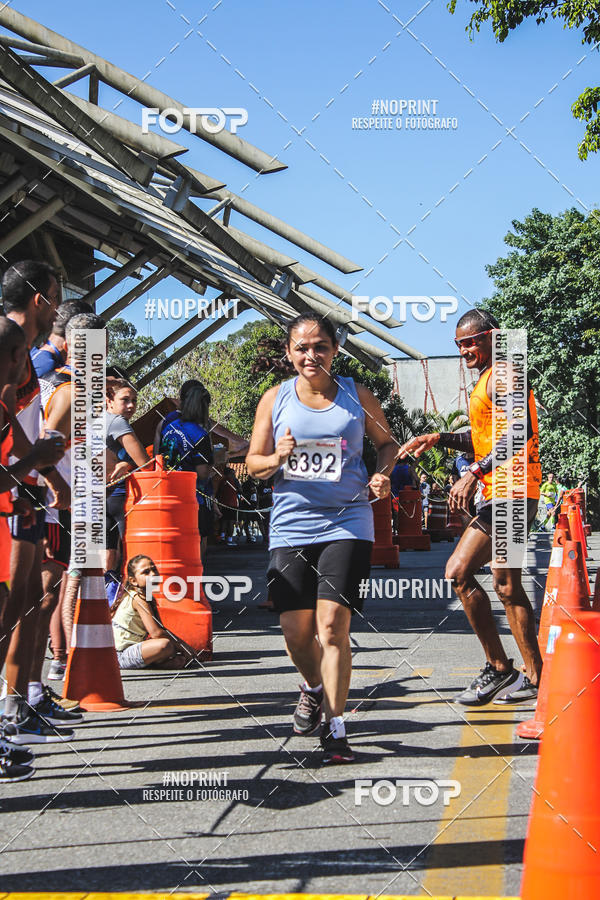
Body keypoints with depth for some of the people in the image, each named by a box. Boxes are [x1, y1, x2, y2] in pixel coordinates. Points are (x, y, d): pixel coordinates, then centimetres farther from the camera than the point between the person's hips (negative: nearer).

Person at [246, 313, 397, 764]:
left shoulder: (357, 396, 4)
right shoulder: (276, 399, 5)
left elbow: (387, 442, 18)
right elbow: (253, 462, 10)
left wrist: (383, 474, -3)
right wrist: (276, 460, -12)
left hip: (347, 523, -2)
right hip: (291, 525, 2)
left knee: (332, 625, -13)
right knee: (296, 630, 3)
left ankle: (336, 729, -5)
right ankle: (314, 688, 36)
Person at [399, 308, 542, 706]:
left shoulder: (502, 376, -9)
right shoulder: (488, 378, 23)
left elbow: (518, 432, -23)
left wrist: (475, 473, -27)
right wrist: (439, 439, 17)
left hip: (513, 490, -11)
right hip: (496, 494, 11)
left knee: (506, 585, -9)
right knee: (458, 572, 9)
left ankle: (536, 678, -1)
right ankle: (499, 667, 13)